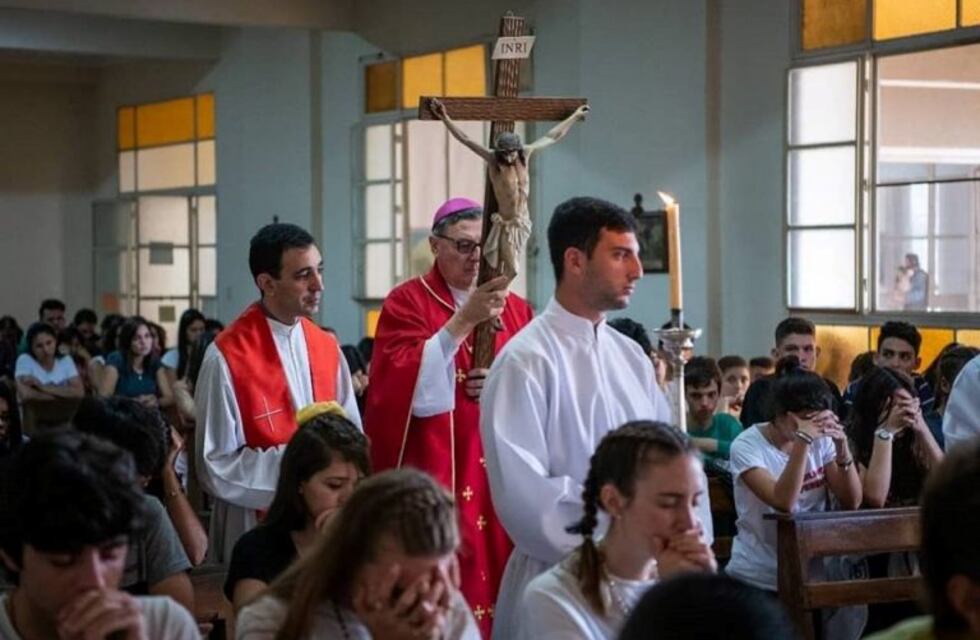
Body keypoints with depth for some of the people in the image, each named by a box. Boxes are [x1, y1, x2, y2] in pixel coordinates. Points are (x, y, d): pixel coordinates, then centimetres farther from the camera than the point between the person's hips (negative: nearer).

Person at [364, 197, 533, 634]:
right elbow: (403, 387, -16)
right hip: (433, 480, -4)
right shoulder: (407, 303, -1)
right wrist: (462, 321, -21)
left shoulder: (515, 310, 12)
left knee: (497, 581, 3)